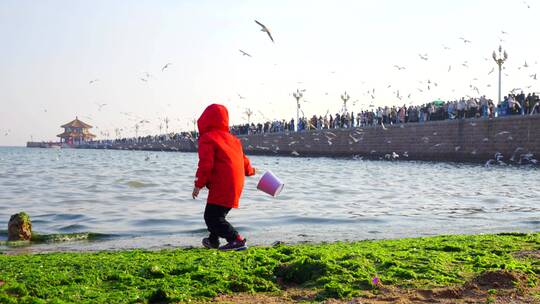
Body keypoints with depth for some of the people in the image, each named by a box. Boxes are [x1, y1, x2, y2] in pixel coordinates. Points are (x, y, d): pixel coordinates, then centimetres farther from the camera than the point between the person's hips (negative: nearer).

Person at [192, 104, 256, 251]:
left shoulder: (207, 139, -6)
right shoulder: (232, 138, 18)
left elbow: (205, 164, -16)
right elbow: (242, 158, 29)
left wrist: (198, 184, -11)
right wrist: (250, 170, 48)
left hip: (221, 187, -9)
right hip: (236, 185, 9)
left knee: (212, 217, -8)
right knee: (217, 214, 24)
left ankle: (237, 240, -18)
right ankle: (213, 240, 37)